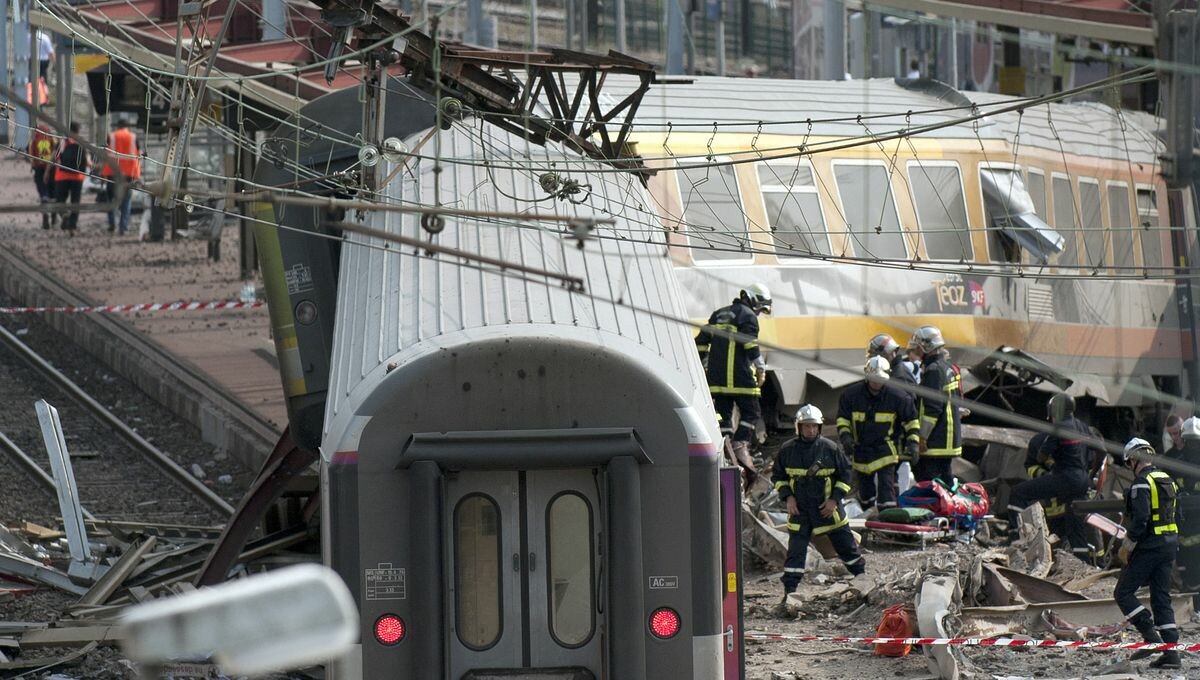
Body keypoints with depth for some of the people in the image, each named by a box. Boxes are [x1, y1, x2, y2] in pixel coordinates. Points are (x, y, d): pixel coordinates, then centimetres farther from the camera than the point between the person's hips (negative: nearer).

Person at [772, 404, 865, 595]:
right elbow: (777, 476, 9)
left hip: (827, 508, 0)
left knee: (846, 546, 9)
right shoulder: (787, 450, -2)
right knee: (795, 551, -3)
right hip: (799, 508, 0)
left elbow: (845, 474, 4)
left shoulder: (830, 449, -5)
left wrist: (835, 499, -5)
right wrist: (787, 497, -4)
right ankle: (789, 590, 0)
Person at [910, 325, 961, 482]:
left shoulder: (934, 370, -16)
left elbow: (932, 408, -21)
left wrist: (923, 438, -19)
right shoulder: (948, 367, 15)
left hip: (935, 442, -10)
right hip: (949, 439, 10)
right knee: (944, 478, 14)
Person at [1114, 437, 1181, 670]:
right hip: (1170, 544, 8)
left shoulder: (1142, 483, -13)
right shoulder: (1166, 480, 14)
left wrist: (1129, 543, -13)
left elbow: (1140, 518, -22)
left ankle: (1151, 637, -11)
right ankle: (1171, 653, 4)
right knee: (1162, 598, 10)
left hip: (1149, 546, -8)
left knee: (1123, 593, 0)